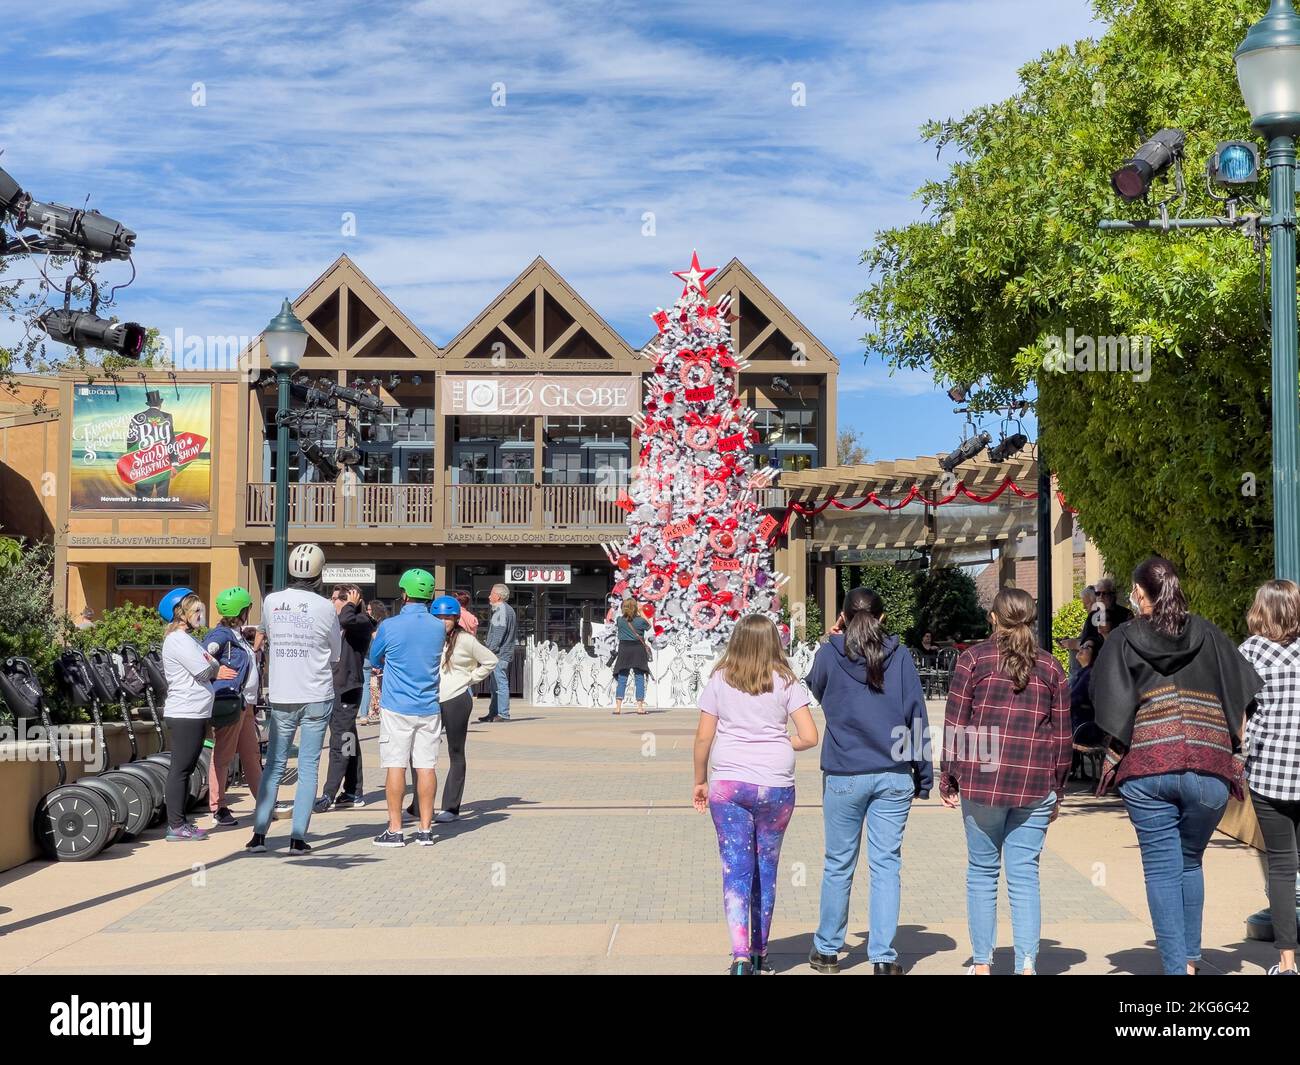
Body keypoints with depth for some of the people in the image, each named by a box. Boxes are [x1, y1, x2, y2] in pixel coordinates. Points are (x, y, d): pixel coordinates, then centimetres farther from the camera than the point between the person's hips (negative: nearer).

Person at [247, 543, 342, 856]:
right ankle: (298, 838, 0)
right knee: (308, 768, 2)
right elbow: (335, 655, 4)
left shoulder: (270, 602, -1)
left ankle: (259, 833, 7)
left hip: (281, 698, 2)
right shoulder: (325, 607, -7)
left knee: (274, 765, 11)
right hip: (317, 698, -2)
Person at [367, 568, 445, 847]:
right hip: (429, 708, 3)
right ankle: (425, 829, 8)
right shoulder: (438, 628, 1)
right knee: (426, 767, 5)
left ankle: (395, 830, 4)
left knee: (396, 766, 2)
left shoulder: (390, 626, -9)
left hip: (397, 707, -3)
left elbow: (372, 660, 6)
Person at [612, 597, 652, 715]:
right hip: (638, 650, -2)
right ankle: (640, 706, 1)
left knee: (622, 679, 4)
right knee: (639, 678, 4)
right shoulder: (640, 620, -10)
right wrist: (641, 613, 12)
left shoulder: (620, 620, -5)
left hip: (624, 649, 2)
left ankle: (618, 706, -3)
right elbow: (648, 626, 10)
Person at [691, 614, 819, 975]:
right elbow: (809, 737, -5)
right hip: (776, 786, 1)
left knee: (736, 868, 0)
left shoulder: (719, 681, 0)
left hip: (728, 784, -1)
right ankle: (759, 952, 24)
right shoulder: (786, 682, 0)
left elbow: (703, 737, 1)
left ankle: (740, 955, -13)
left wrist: (700, 780, 12)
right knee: (766, 868, 14)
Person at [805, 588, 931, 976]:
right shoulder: (901, 658, 0)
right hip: (894, 776, 1)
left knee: (838, 865, 11)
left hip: (844, 776, 0)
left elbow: (815, 689, 19)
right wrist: (923, 775, 8)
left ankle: (827, 950, 23)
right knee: (887, 864, 4)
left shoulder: (829, 654, -2)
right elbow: (917, 716, 2)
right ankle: (884, 958, 3)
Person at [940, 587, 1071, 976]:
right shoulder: (1051, 667, 9)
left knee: (982, 872, 9)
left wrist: (948, 779, 5)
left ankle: (981, 964, 14)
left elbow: (955, 722, -1)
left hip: (982, 782, -2)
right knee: (1024, 875, 4)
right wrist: (1058, 790, 17)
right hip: (1036, 786, 2)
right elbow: (1062, 734, 10)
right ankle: (1027, 963, -2)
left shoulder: (974, 657, 1)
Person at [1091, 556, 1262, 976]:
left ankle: (1175, 967, -1)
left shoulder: (1123, 639, 4)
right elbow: (1243, 694, 5)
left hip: (1146, 769, -2)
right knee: (1190, 863, 19)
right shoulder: (1207, 634, 10)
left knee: (1162, 869, 3)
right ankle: (1190, 959, 21)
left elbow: (1111, 713, -3)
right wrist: (1237, 753, 10)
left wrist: (1113, 758, 8)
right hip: (1209, 771, 2)